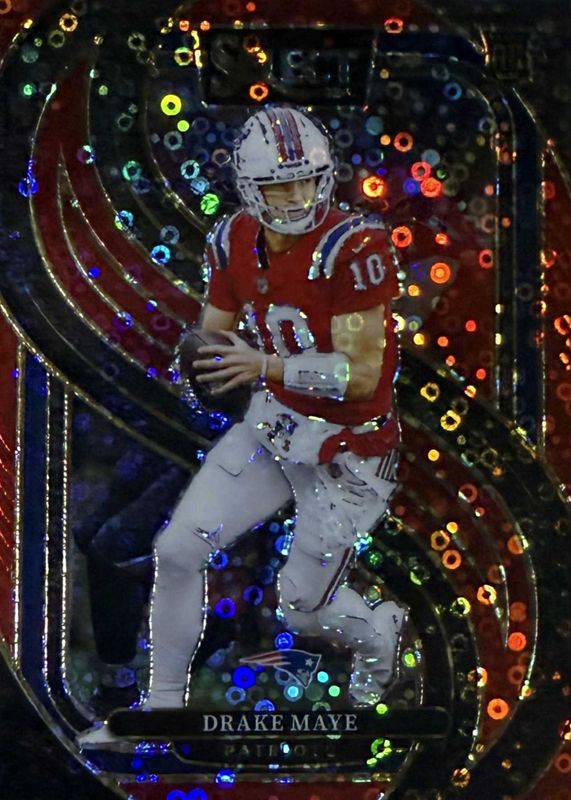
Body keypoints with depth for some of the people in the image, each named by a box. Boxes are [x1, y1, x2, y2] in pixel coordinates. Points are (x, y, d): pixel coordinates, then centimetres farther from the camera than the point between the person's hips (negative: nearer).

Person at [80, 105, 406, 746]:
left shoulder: (353, 247, -25)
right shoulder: (235, 243, -5)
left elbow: (362, 374, -25)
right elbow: (215, 334, 5)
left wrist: (265, 367, -36)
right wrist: (199, 356, -19)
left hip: (349, 447, -5)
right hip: (274, 422, 6)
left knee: (301, 609, 6)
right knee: (177, 550, 0)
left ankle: (378, 631, 43)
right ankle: (163, 701, 21)